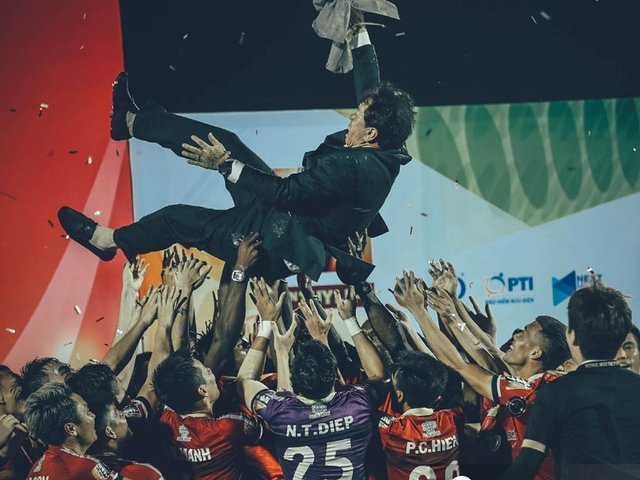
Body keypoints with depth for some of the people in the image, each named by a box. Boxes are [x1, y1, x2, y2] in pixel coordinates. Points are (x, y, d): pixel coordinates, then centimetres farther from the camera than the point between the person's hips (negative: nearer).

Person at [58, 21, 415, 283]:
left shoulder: (349, 167, -35)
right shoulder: (385, 148, -9)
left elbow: (286, 191, -31)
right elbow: (371, 85, 6)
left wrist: (226, 166, -25)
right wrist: (359, 32, 7)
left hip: (281, 246, -9)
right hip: (289, 211, 9)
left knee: (179, 219, 1)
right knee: (224, 140, 6)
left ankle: (111, 240, 28)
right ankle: (131, 121, 23)